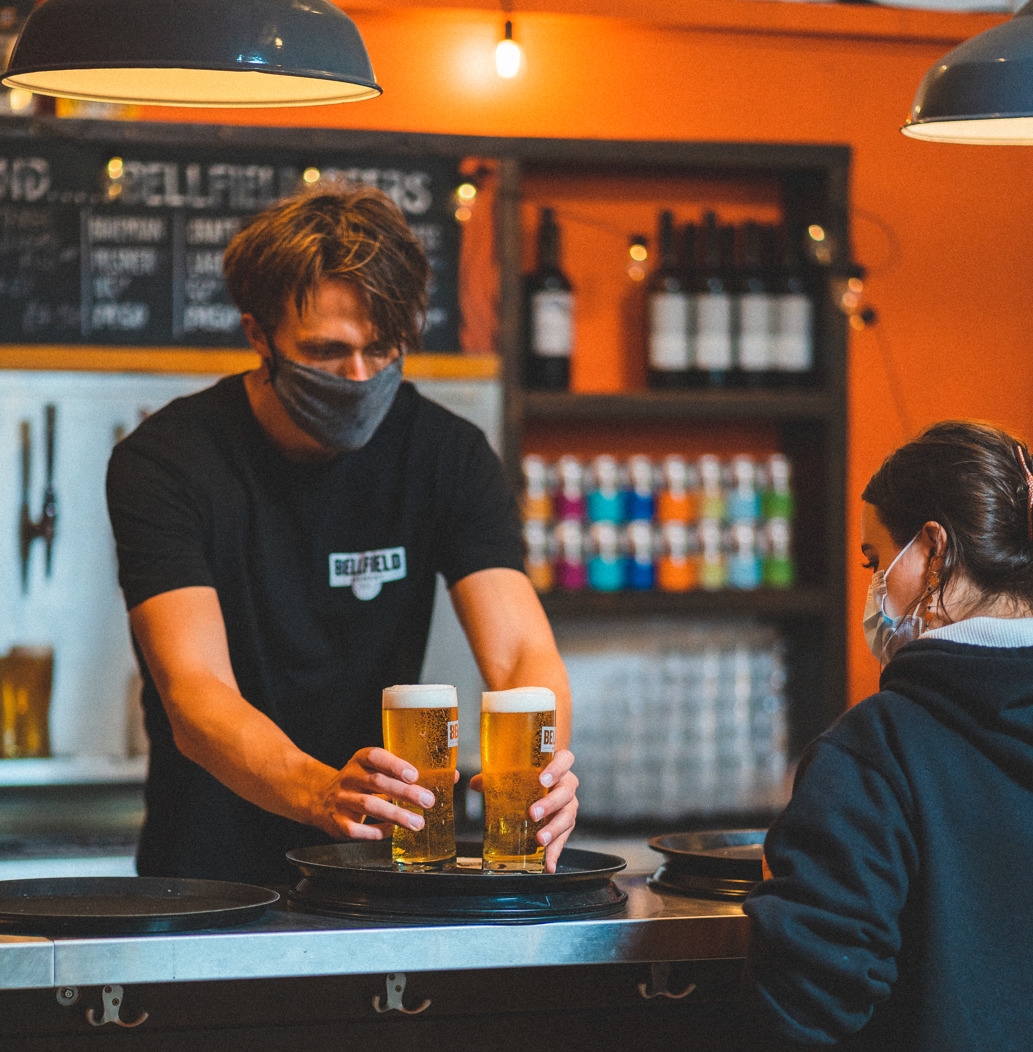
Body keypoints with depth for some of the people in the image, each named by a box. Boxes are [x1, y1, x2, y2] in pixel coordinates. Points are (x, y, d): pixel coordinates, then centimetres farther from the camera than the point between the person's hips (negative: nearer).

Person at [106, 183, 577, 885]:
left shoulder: (448, 454, 0)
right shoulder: (165, 460, -10)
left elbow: (521, 650, -10)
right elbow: (193, 691, -22)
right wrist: (321, 791, -42)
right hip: (210, 877, -2)